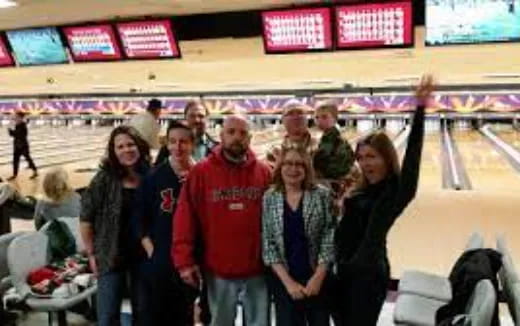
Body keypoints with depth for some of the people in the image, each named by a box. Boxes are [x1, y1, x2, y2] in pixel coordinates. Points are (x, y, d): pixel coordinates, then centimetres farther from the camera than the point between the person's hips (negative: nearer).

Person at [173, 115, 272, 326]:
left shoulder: (264, 173, 1)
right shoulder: (200, 172, -3)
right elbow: (185, 219, -5)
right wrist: (185, 260, -8)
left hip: (257, 269, 1)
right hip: (217, 270, -1)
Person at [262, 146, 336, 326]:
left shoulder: (322, 195, -4)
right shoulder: (269, 199, -1)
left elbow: (330, 239, -6)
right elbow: (268, 244, -3)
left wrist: (318, 277, -12)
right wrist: (287, 281, -10)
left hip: (318, 278, 0)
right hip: (284, 281, 1)